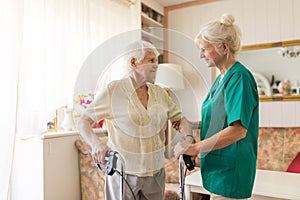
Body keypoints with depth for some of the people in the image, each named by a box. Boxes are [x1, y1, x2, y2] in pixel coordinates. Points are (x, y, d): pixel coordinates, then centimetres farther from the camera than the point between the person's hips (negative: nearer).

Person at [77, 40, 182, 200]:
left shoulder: (159, 92, 3)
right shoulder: (112, 91, -11)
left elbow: (179, 119, 9)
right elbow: (83, 122, -11)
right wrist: (96, 143, -31)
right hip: (124, 173, -4)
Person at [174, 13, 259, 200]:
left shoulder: (239, 77, -18)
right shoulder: (221, 78, 11)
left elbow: (238, 129, -26)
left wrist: (195, 148, -24)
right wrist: (192, 125, 5)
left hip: (230, 170, -9)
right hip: (218, 167, 9)